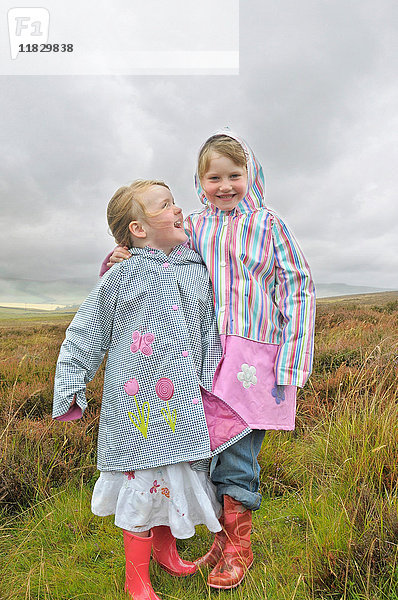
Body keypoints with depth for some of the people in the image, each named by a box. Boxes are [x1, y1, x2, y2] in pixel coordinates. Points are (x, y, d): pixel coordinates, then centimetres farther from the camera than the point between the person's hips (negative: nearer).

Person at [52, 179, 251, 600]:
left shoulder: (198, 272, 6)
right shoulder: (122, 275, -7)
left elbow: (209, 329, 12)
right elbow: (85, 332, 0)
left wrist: (211, 382, 9)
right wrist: (70, 384, -2)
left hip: (183, 399, 5)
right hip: (137, 399, -4)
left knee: (177, 475, 17)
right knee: (144, 480, 5)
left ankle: (165, 550, 46)